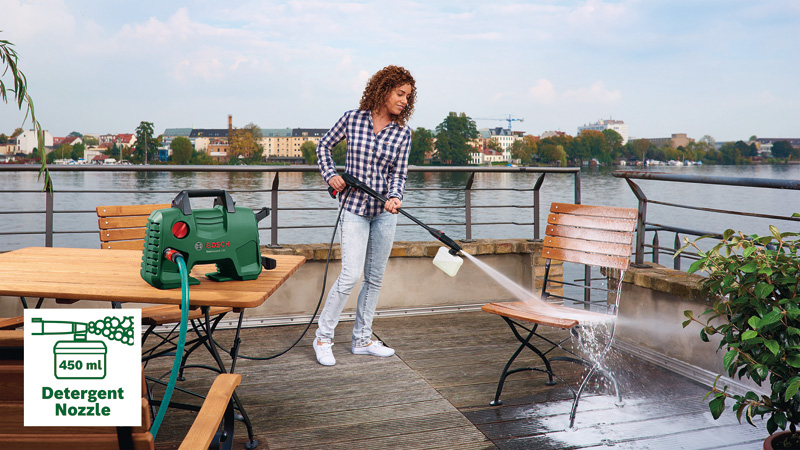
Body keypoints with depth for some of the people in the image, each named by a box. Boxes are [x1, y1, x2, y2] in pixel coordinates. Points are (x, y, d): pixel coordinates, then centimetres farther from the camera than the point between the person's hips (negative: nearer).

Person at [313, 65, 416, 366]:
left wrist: (394, 197, -22)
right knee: (351, 275, -11)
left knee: (375, 278, 9)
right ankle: (323, 337, 6)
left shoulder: (403, 133, 0)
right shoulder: (353, 119, -3)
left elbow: (399, 173, -2)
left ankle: (362, 340, 22)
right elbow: (324, 145, 10)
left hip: (385, 210, 3)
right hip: (354, 208, -3)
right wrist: (330, 175, -4)